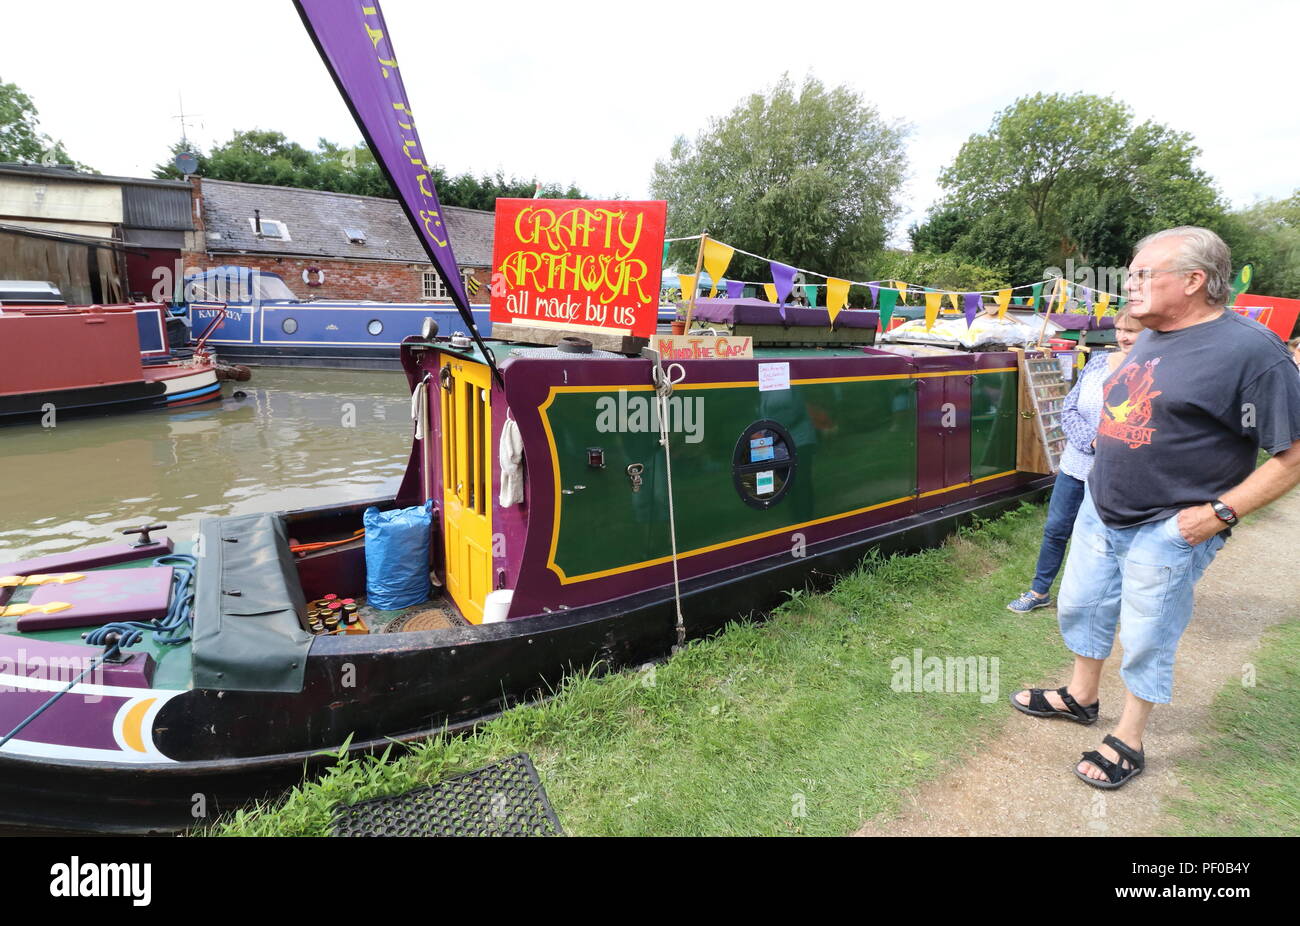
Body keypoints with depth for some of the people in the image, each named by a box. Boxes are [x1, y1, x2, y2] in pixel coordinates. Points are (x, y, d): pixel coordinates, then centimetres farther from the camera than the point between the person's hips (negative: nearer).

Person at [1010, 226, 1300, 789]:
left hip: (1167, 532, -7)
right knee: (1080, 607, 19)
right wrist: (1105, 449, 10)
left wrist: (1220, 513, -21)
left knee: (1146, 639, 8)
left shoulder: (1251, 350, -17)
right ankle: (1081, 697, 42)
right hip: (1099, 511, 8)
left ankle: (1129, 742, 29)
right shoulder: (1149, 340, 7)